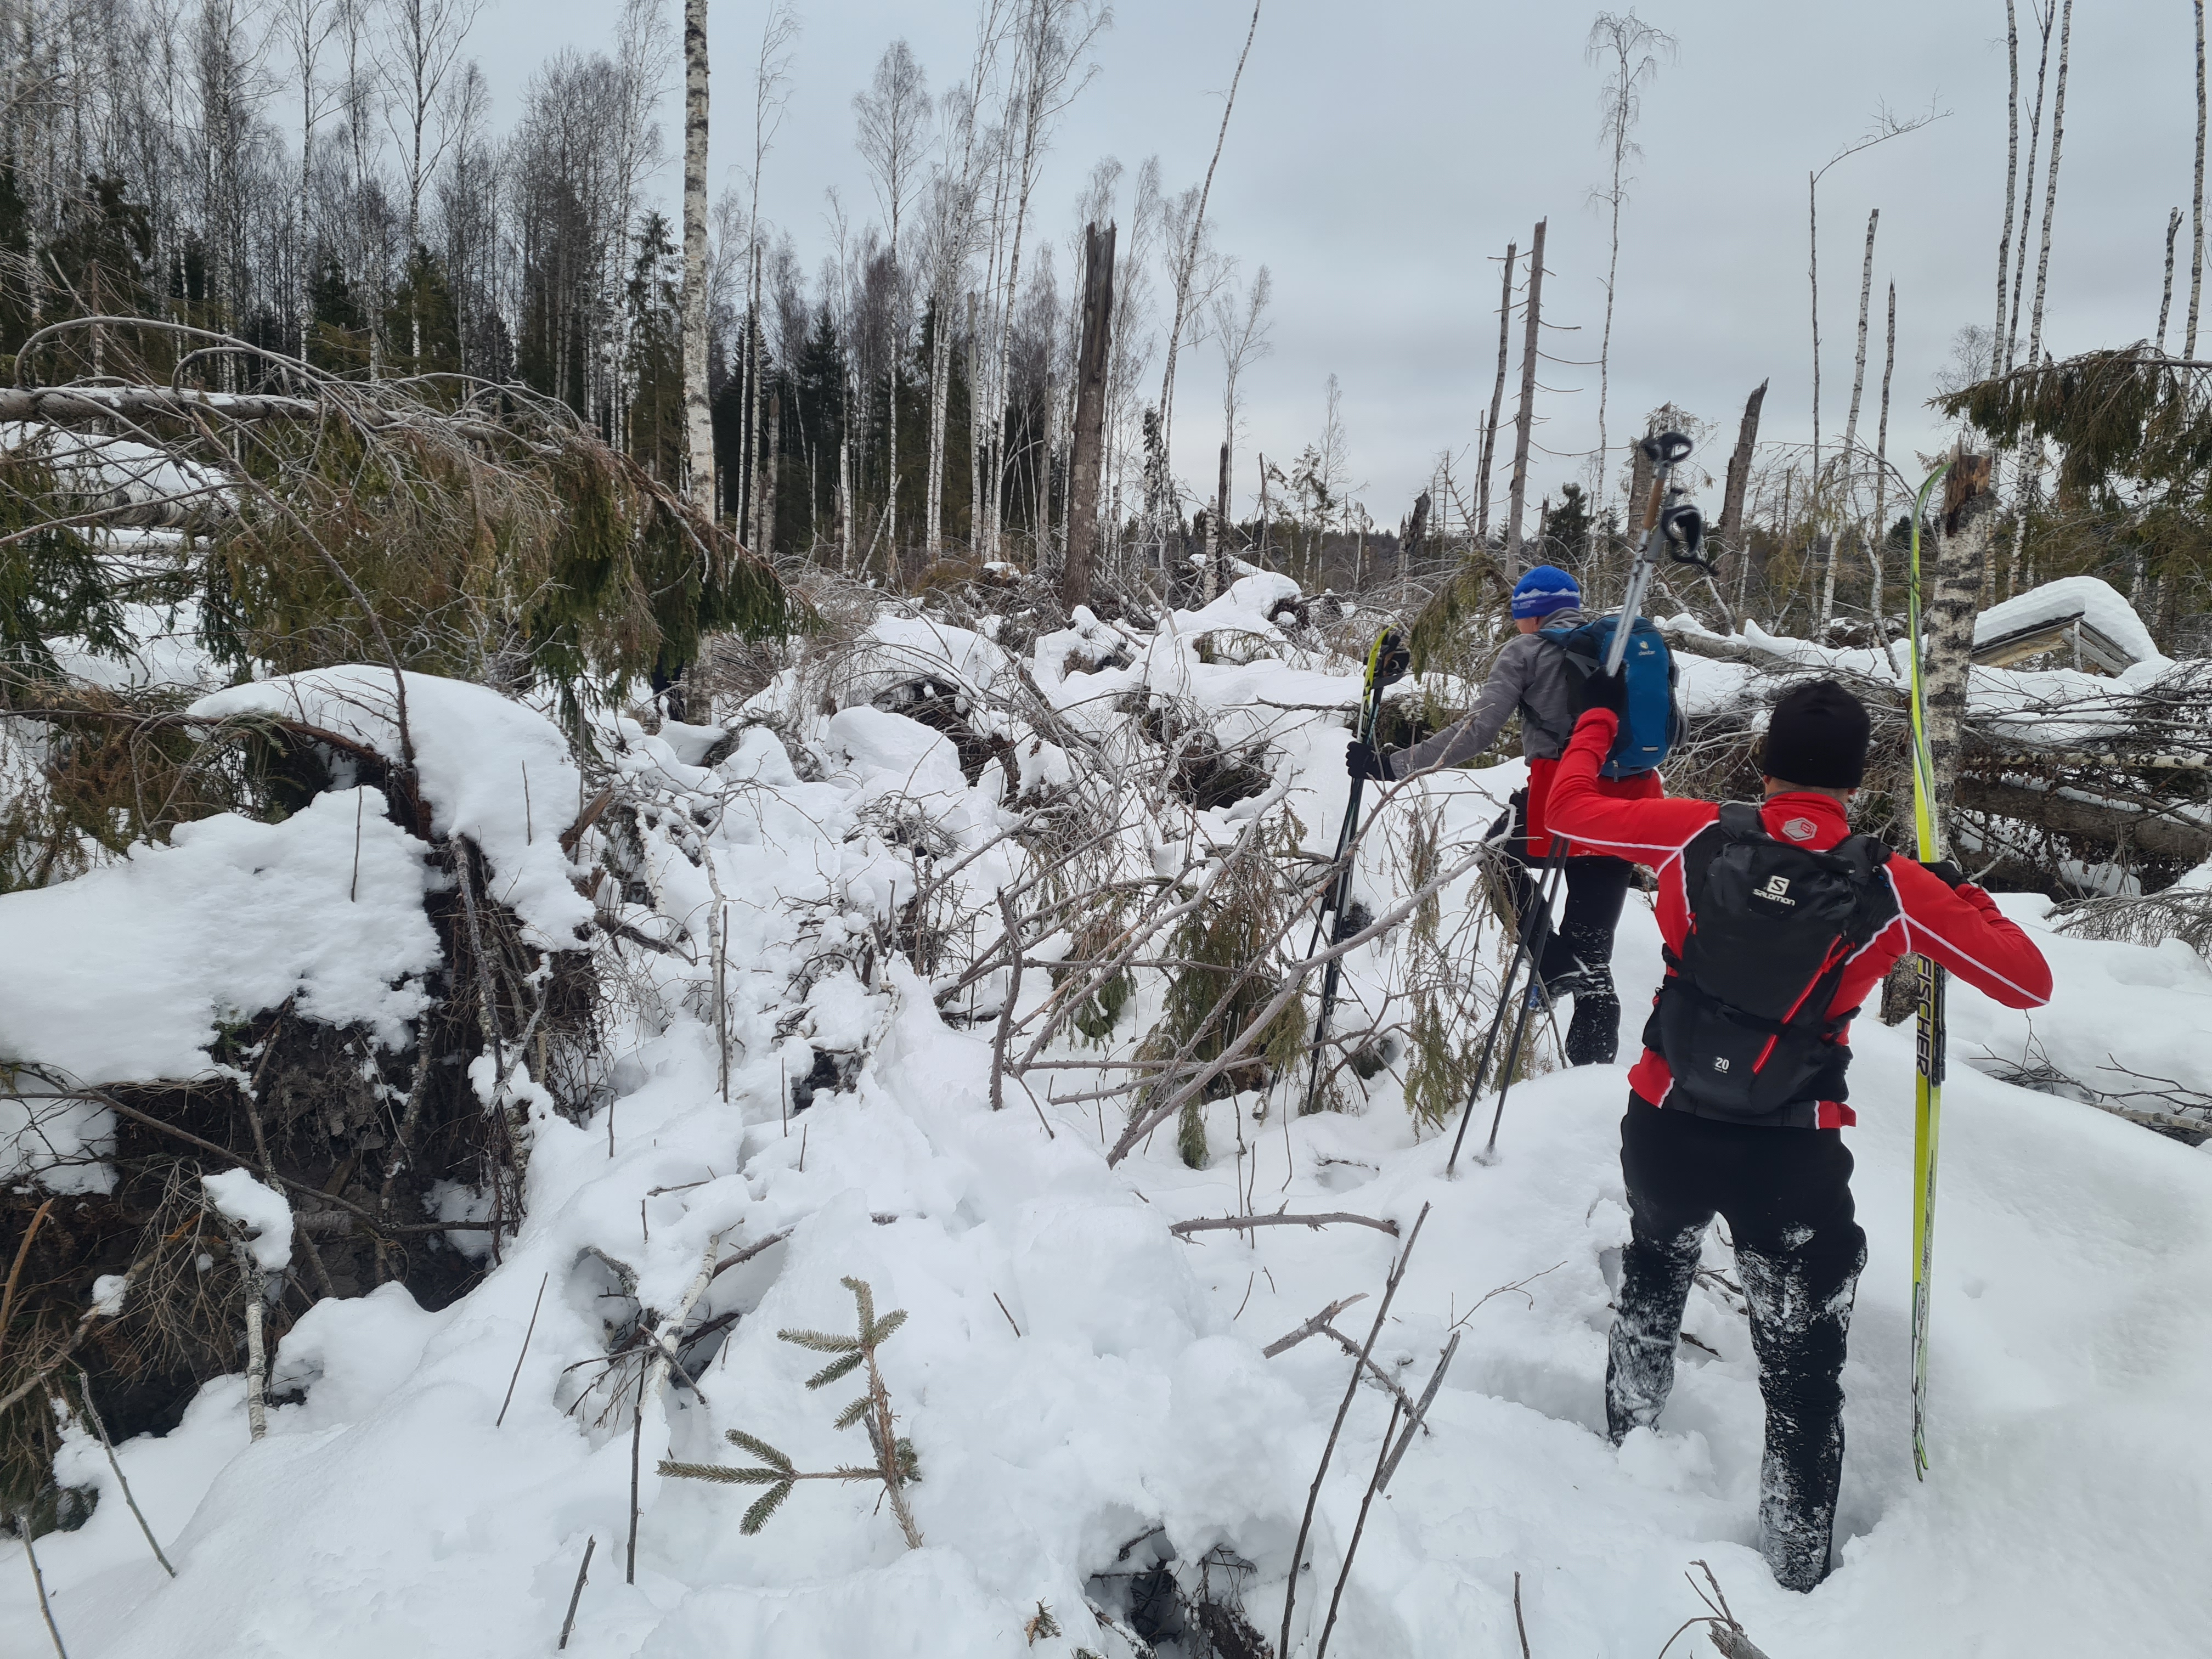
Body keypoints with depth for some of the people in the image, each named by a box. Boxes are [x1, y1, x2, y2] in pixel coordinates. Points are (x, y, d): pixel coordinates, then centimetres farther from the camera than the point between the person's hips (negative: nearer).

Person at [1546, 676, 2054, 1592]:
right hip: (1792, 1162, -2)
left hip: (1665, 1130, 3)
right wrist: (1962, 896, 15)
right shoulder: (1891, 889, -11)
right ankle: (1799, 1570, 28)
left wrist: (1599, 717, 21)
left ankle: (1628, 1436, 53)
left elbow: (1570, 806, 3)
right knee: (1803, 1375, 15)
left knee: (1654, 1271, 34)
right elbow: (2030, 982, -2)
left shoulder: (1700, 837, -10)